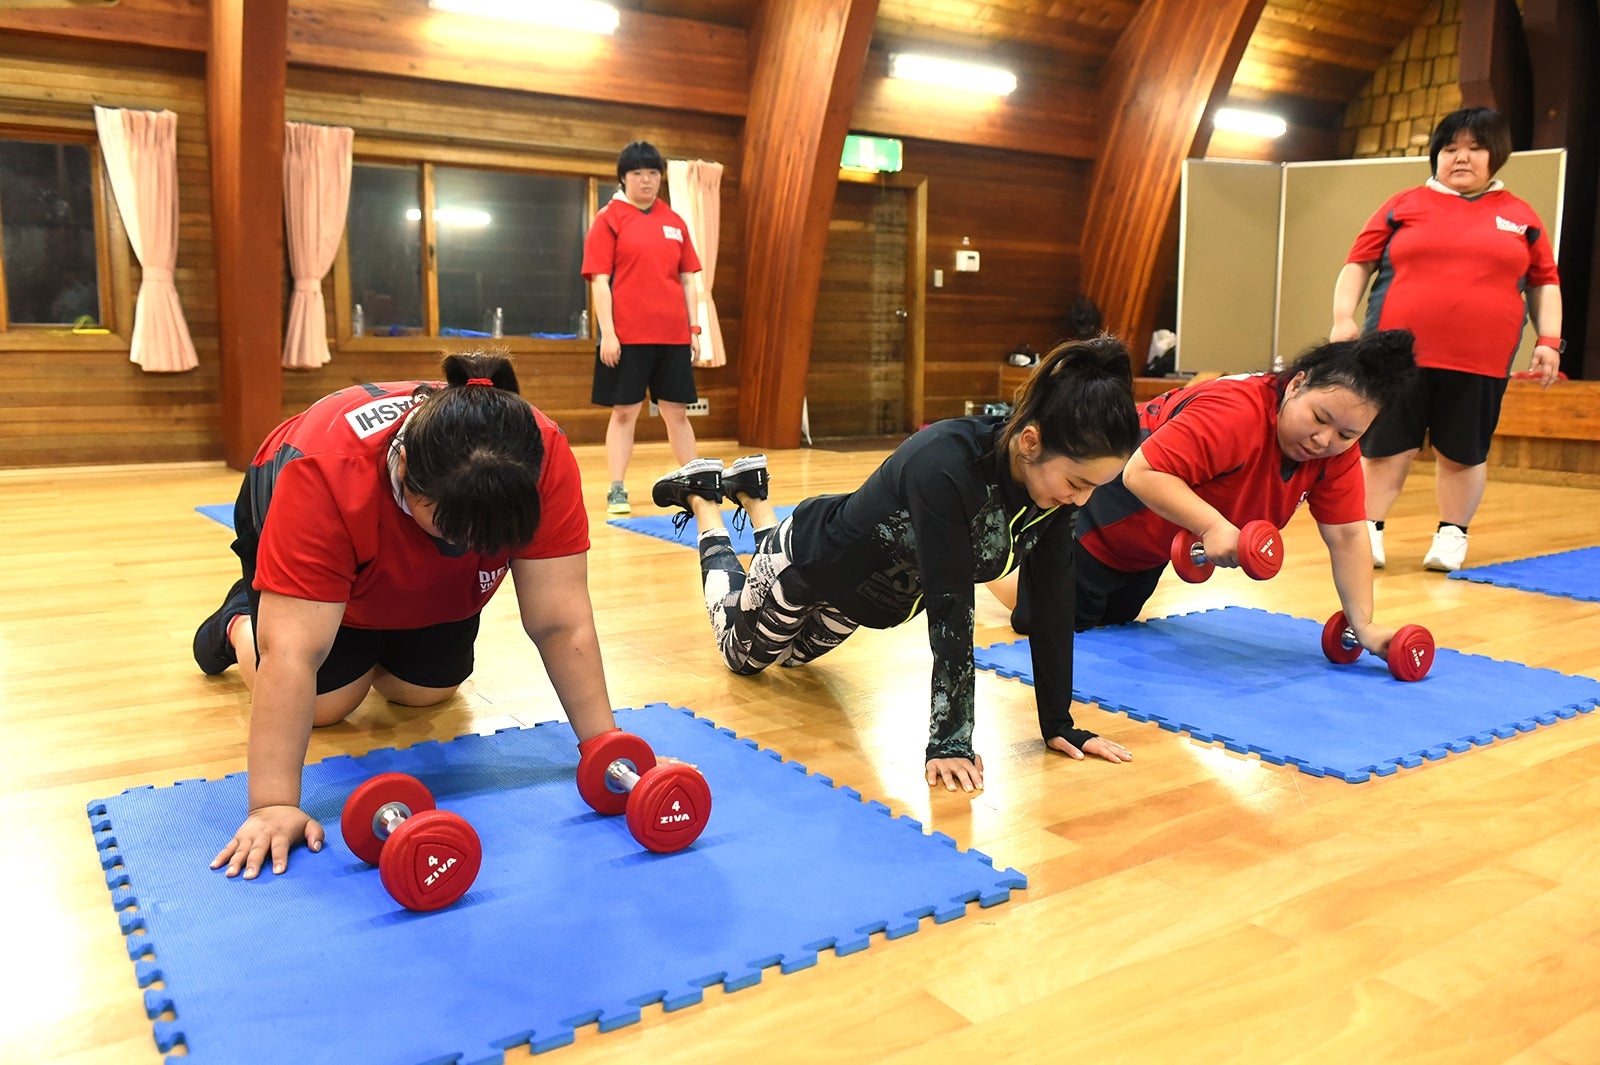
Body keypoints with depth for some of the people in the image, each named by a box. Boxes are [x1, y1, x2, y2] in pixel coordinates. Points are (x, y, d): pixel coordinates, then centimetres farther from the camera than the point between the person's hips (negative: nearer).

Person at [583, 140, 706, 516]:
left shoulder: (674, 222, 12)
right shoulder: (609, 219, 0)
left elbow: (688, 279, 14)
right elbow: (599, 279, -5)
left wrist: (694, 329, 7)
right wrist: (607, 332, -13)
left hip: (673, 334, 4)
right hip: (627, 336, -4)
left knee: (677, 412, 10)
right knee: (624, 412, 1)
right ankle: (617, 491, 9)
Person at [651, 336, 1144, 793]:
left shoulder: (1055, 472, -22)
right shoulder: (945, 466, -43)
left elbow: (1053, 601, -18)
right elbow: (950, 606, -42)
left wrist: (1058, 724, -18)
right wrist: (949, 739, -39)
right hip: (810, 560, -6)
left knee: (793, 654, 33)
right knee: (742, 654, 24)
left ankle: (750, 491, 42)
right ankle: (700, 496, 35)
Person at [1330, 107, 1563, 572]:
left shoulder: (1520, 216, 13)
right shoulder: (1403, 206, 9)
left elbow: (1544, 283, 16)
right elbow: (1358, 265, 8)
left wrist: (1549, 340, 4)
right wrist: (1344, 316, -6)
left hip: (1480, 361, 1)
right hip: (1399, 355, -1)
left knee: (1463, 453, 8)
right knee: (1386, 446, 1)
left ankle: (1452, 534, 22)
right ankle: (1369, 530, 13)